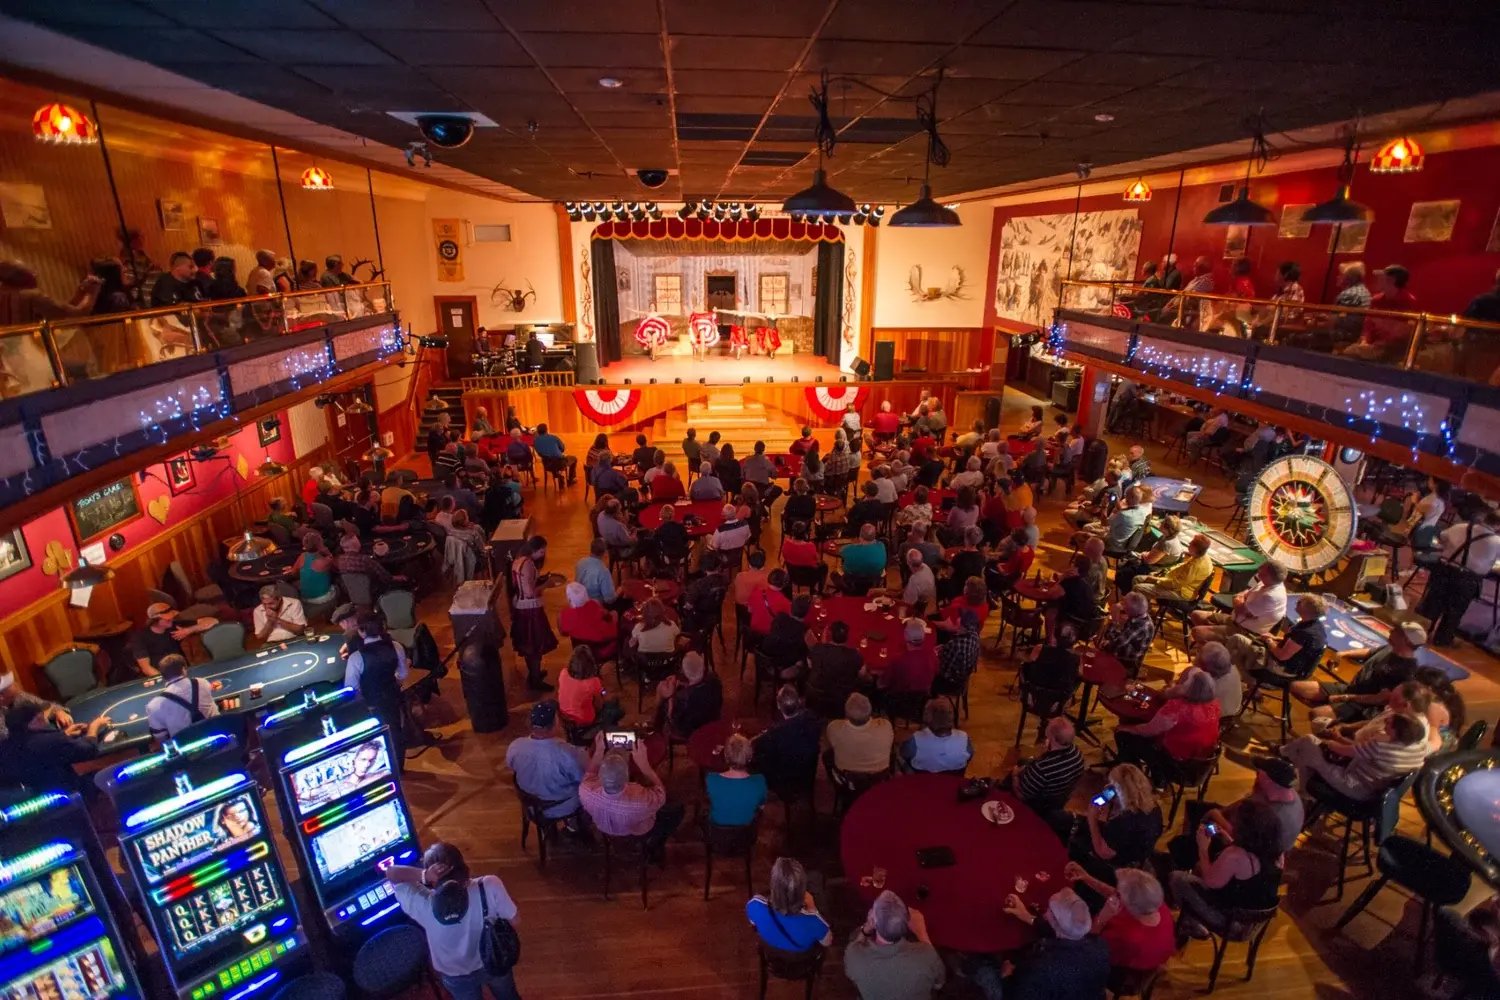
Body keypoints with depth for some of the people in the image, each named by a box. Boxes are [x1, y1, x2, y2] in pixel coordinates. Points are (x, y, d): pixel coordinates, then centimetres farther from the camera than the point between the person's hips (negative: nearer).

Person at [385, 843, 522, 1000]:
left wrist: (423, 875, -38)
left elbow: (390, 873, -22)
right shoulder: (490, 886, -35)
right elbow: (513, 920, -18)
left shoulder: (423, 904, -35)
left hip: (456, 976, 1)